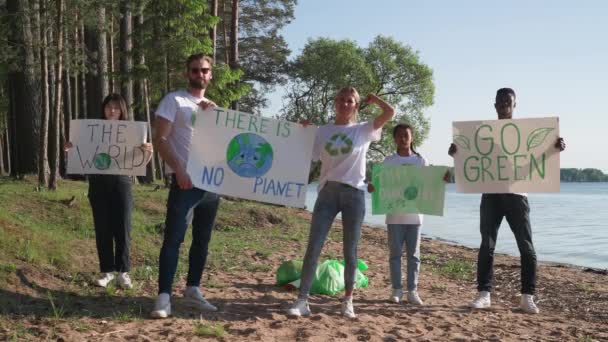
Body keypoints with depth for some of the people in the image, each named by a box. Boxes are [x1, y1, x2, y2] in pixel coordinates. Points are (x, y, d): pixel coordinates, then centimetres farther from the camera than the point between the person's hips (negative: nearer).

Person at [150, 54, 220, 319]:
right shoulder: (174, 100, -1)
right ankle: (164, 297, -9)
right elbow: (160, 140, -9)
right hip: (185, 181, -6)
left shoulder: (212, 107, 18)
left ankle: (193, 290, 23)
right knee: (173, 238, -10)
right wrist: (179, 170, -19)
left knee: (202, 239, 12)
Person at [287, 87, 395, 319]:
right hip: (327, 192, 1)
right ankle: (302, 300, -2)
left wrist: (373, 98, 9)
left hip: (354, 193, -1)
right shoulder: (323, 131, 10)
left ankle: (348, 300, 19)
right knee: (313, 247, -6)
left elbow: (390, 113, -6)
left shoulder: (363, 130, 5)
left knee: (350, 250, 6)